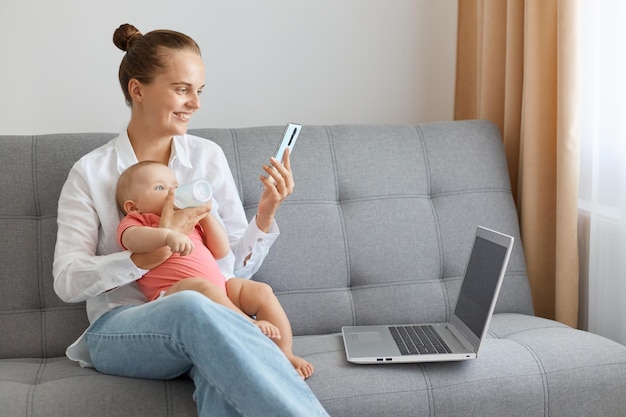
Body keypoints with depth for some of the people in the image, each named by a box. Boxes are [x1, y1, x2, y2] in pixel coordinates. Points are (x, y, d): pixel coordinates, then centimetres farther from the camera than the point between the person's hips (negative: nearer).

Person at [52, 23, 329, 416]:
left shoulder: (208, 156, 11)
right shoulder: (90, 173, 4)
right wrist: (153, 253, -17)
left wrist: (266, 213, -7)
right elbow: (67, 282, -4)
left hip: (215, 318, 2)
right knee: (192, 307, -39)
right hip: (121, 332, -1)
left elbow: (238, 266, 12)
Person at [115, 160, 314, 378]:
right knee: (200, 286, -37)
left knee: (261, 291, -7)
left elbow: (221, 251, 23)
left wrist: (206, 215, 14)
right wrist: (168, 235, -35)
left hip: (220, 287, 7)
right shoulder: (137, 221, 12)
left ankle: (285, 352, -11)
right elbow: (132, 239, -16)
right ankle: (250, 325, -38)